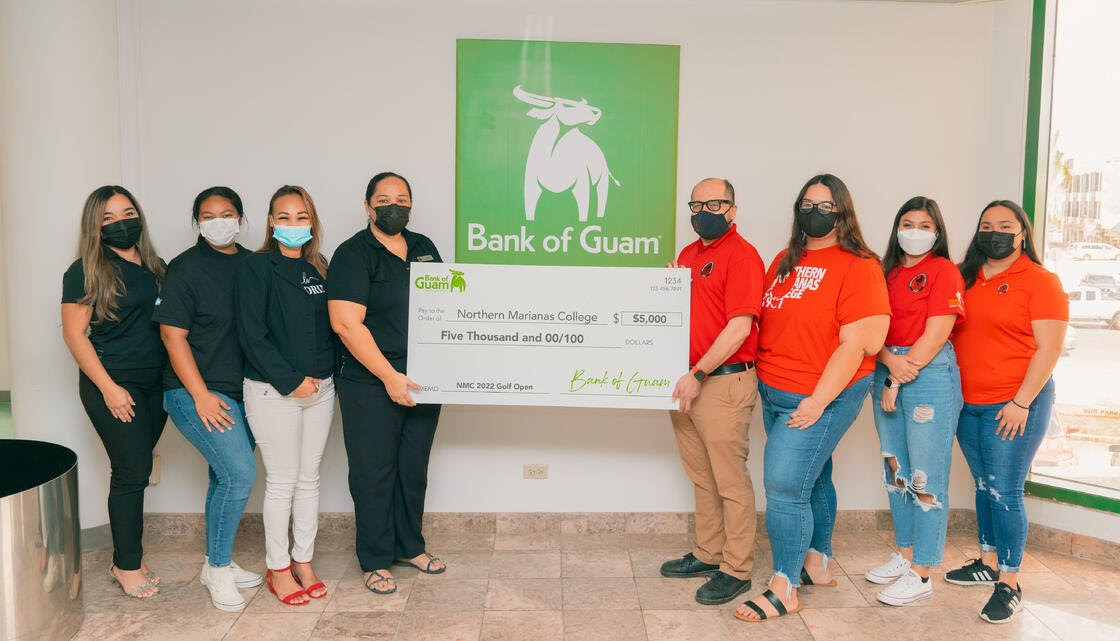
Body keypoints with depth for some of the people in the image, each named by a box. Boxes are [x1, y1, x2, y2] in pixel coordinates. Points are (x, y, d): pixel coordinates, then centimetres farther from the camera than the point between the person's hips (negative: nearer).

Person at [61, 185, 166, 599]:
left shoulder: (155, 267, 11)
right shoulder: (85, 272, -6)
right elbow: (74, 334, -8)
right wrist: (108, 388, -14)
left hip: (156, 383, 5)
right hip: (114, 385, -5)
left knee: (134, 471, 10)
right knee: (133, 472, -4)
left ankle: (127, 556, 22)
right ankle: (127, 566, 11)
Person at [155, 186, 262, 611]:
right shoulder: (185, 268, -6)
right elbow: (173, 335, -9)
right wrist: (202, 395, -14)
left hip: (241, 391, 5)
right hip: (196, 392, -5)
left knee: (225, 476, 13)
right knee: (240, 472, -15)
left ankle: (217, 563, 29)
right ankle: (218, 570, 3)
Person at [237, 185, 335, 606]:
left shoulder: (319, 269, 9)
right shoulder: (257, 267, -7)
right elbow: (252, 335, -13)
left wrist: (323, 373, 1)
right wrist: (290, 381, -15)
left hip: (319, 389, 5)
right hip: (273, 392, -5)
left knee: (309, 478, 12)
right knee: (282, 481, 2)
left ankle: (303, 562, 25)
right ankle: (278, 568, 18)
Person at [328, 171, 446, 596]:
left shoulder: (424, 248, 11)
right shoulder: (353, 254, -9)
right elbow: (346, 323, -18)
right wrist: (389, 376, -20)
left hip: (421, 381, 6)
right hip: (371, 384, -6)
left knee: (414, 467, 16)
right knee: (374, 472, 5)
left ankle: (409, 546, 33)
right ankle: (374, 561, 20)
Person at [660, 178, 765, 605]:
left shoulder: (741, 255, -11)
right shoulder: (688, 254, 15)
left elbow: (739, 327, -19)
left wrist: (698, 374, -20)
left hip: (724, 381, -8)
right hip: (686, 379, 8)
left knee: (730, 481, 2)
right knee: (701, 476, 18)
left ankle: (736, 570, 15)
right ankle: (707, 555, 32)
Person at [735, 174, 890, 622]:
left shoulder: (857, 266, -11)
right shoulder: (785, 261, 11)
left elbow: (856, 344, -16)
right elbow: (767, 323, 19)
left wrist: (816, 402, -17)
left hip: (822, 398, -7)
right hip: (774, 394, 7)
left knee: (784, 486, -8)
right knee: (811, 481, 18)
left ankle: (784, 591, 6)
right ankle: (817, 564, 34)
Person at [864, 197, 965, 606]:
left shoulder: (945, 272, -5)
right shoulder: (888, 273, 14)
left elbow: (935, 335, -13)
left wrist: (898, 381, -12)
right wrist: (890, 359, -13)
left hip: (930, 375, -7)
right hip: (888, 373, 7)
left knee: (926, 479, -3)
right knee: (896, 472, 13)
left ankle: (920, 575, 5)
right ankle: (904, 556, 26)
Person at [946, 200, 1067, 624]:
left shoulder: (1040, 281, -6)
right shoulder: (964, 279, 9)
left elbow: (1049, 348, -11)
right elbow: (947, 332, 15)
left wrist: (1021, 402, -16)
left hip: (1016, 404, -5)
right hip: (969, 404, 6)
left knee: (1005, 492, -4)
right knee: (984, 487, 16)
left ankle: (1009, 584, 7)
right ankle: (989, 562, 30)